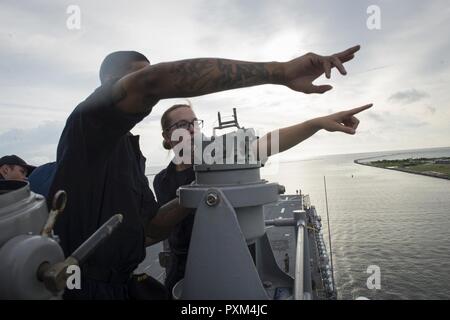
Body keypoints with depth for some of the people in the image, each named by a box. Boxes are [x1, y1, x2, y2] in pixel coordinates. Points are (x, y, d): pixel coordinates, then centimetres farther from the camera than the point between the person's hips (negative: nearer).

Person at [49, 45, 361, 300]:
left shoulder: (131, 152, 13)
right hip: (81, 287, -8)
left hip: (119, 283, 8)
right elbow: (156, 79, -34)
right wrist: (280, 71, -34)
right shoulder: (91, 118, -13)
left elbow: (149, 226, 11)